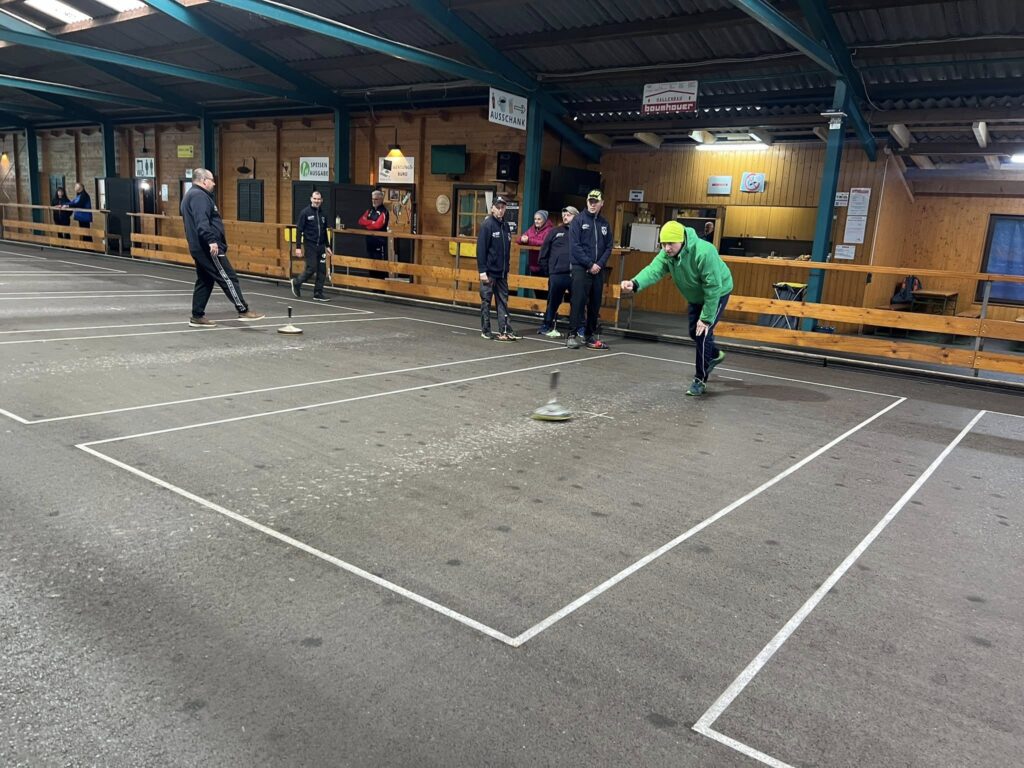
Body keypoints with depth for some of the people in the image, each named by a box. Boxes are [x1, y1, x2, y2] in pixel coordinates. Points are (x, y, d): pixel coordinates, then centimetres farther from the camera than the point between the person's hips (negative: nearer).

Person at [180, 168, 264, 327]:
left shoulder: (190, 196, 23)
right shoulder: (199, 196, -12)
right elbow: (201, 222, -26)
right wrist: (211, 240, -33)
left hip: (199, 247, 11)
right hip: (209, 247, -11)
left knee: (204, 281, 13)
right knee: (228, 278, -10)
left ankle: (197, 316, 15)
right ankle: (243, 311, -10)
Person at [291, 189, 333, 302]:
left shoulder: (322, 214, 11)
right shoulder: (305, 212, -5)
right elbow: (299, 230, -7)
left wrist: (327, 246, 18)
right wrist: (298, 247, -12)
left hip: (321, 246, 5)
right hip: (310, 245, -5)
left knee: (322, 270, 2)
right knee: (311, 269, -7)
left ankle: (318, 294, 10)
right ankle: (296, 283, 18)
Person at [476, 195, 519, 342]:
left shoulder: (505, 226, 10)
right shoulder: (486, 225, -9)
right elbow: (481, 249, -13)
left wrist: (506, 268, 13)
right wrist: (482, 271, -17)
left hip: (502, 272, 6)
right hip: (489, 271, -6)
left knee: (503, 301, 6)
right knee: (486, 301, 3)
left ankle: (504, 330, 9)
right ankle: (485, 330, 11)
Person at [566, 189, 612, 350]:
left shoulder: (605, 224, 12)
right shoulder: (578, 220, -1)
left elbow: (608, 247, 10)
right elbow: (575, 246, -9)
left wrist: (600, 264, -6)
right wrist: (589, 264, -13)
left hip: (598, 270, 5)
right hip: (580, 268, -4)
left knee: (595, 304, 6)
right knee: (578, 302, -9)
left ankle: (590, 335, 14)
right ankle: (572, 335, -4)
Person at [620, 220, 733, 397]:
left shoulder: (704, 252, -38)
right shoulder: (666, 253, -19)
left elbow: (713, 287, -33)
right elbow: (653, 270, -35)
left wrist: (706, 318, -29)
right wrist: (635, 284, -57)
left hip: (717, 294, -7)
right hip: (696, 296, 8)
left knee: (703, 333, -13)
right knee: (694, 333, 19)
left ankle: (700, 380, 1)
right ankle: (715, 355, 50)